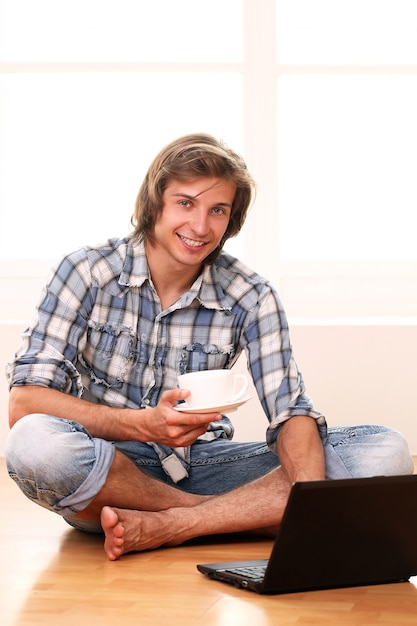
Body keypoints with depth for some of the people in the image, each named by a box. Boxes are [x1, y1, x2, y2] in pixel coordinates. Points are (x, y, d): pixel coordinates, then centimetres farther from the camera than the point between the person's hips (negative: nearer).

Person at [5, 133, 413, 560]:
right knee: (35, 443, -38)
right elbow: (25, 402, -16)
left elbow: (292, 414, -9)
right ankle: (237, 516, -18)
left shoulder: (250, 298, -3)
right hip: (106, 472, -2)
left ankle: (163, 526, -25)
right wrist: (142, 425, -30)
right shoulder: (88, 272, -9)